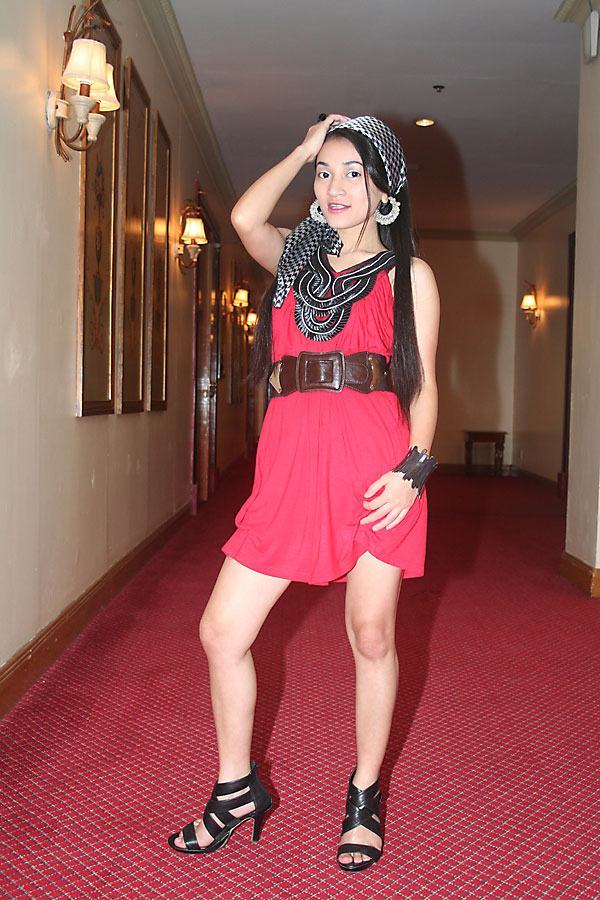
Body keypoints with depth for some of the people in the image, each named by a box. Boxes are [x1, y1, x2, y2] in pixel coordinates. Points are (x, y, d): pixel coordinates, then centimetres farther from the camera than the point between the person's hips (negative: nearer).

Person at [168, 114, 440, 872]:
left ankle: (364, 796, 27)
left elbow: (424, 385, 4)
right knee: (221, 630, 2)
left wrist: (415, 469, -10)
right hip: (292, 460, 3)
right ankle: (237, 790, 23)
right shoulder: (296, 256, 19)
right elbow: (244, 218, -4)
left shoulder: (408, 273, 10)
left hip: (375, 461, -3)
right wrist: (304, 147, 9)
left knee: (371, 635, 5)